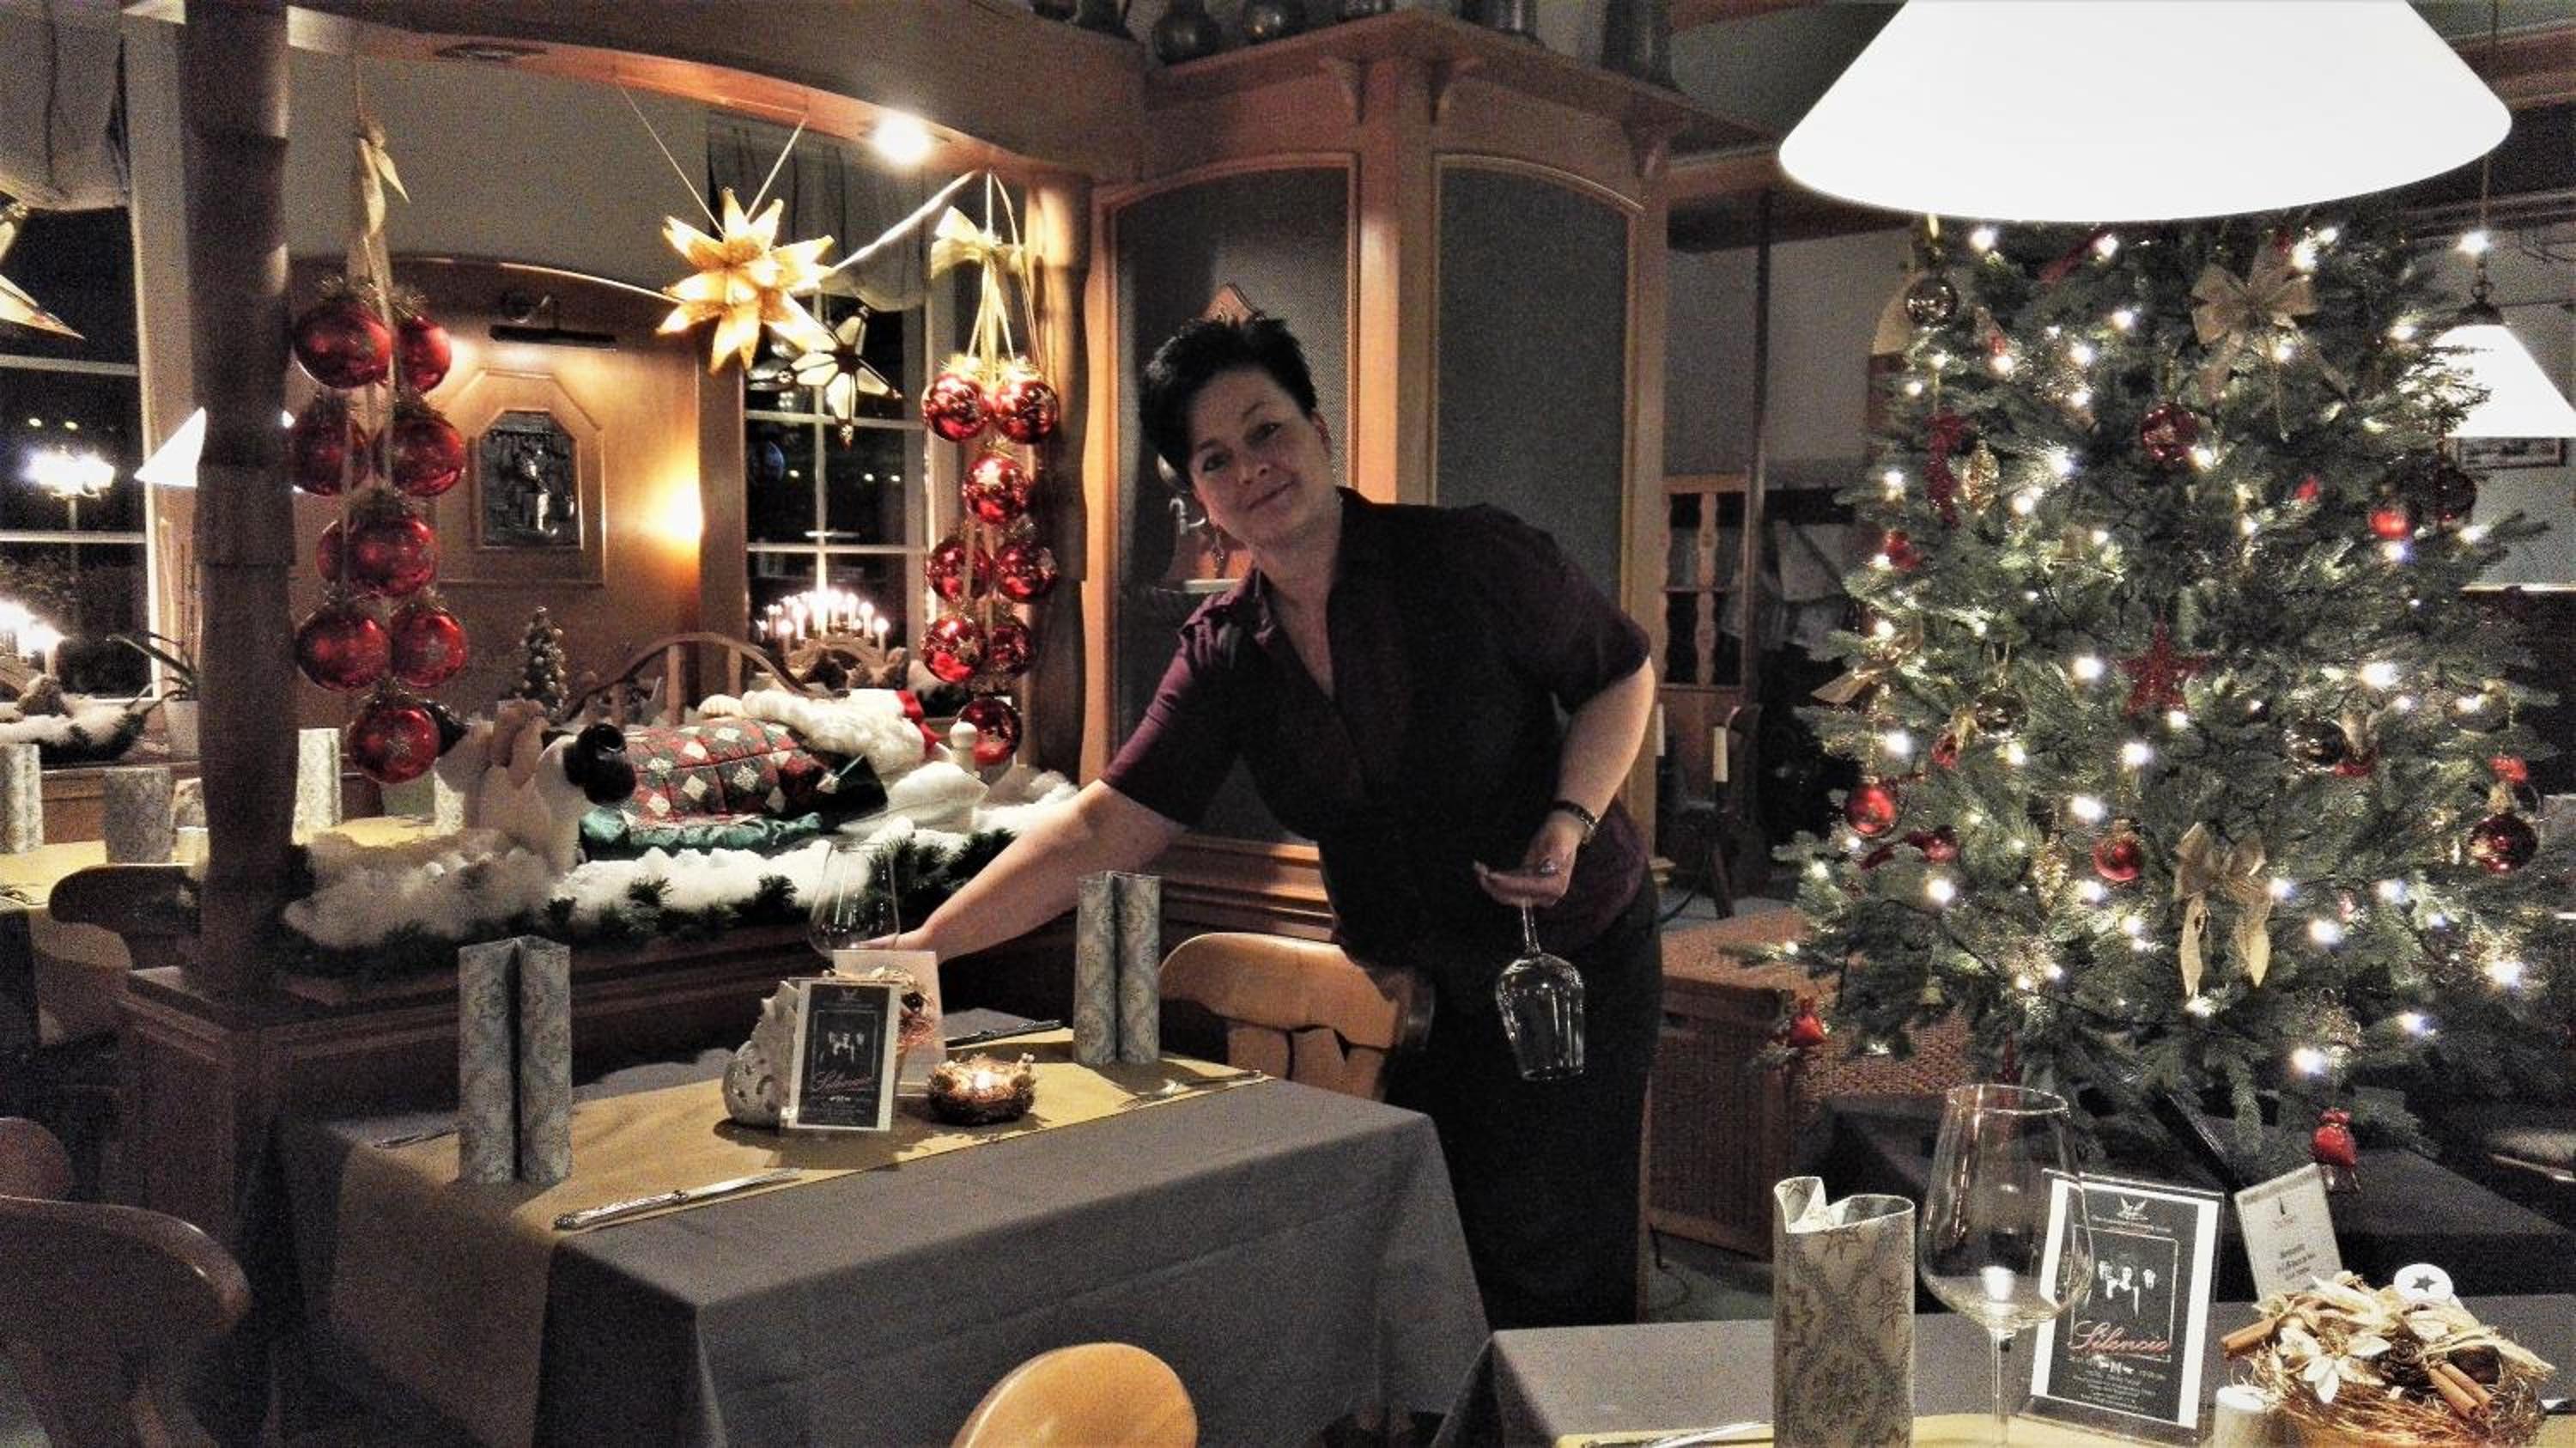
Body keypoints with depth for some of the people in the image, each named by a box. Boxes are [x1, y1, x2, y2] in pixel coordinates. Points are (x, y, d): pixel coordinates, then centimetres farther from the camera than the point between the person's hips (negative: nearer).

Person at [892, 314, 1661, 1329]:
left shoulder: (1470, 557, -15)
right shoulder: (1225, 654, -4)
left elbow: (1622, 674, -2)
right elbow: (1102, 828, -10)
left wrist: (1571, 819, -19)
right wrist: (924, 944, -18)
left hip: (1574, 963, -4)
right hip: (1407, 983, 4)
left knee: (1549, 1272, -2)